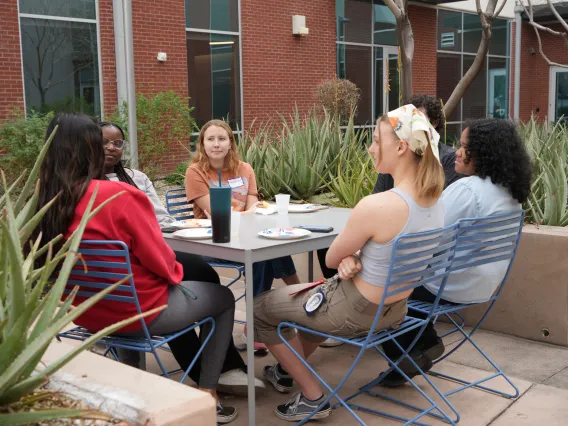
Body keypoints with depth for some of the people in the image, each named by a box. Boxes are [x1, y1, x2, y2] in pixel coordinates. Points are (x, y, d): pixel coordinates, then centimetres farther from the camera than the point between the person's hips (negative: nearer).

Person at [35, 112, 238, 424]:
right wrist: (175, 273, 6)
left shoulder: (44, 201, -8)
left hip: (86, 313, 7)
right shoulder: (119, 196, -27)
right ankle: (206, 396, 18)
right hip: (138, 312, -7)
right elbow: (160, 261, -17)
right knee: (223, 298, 18)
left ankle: (197, 376, 42)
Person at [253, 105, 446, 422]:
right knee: (315, 295, 36)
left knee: (261, 308, 13)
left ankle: (313, 397, 18)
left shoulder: (375, 206, -32)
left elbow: (331, 259, -16)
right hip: (396, 308, 8)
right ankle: (288, 370, 50)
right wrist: (354, 259, -11)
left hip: (358, 312, -8)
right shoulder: (435, 199, -7)